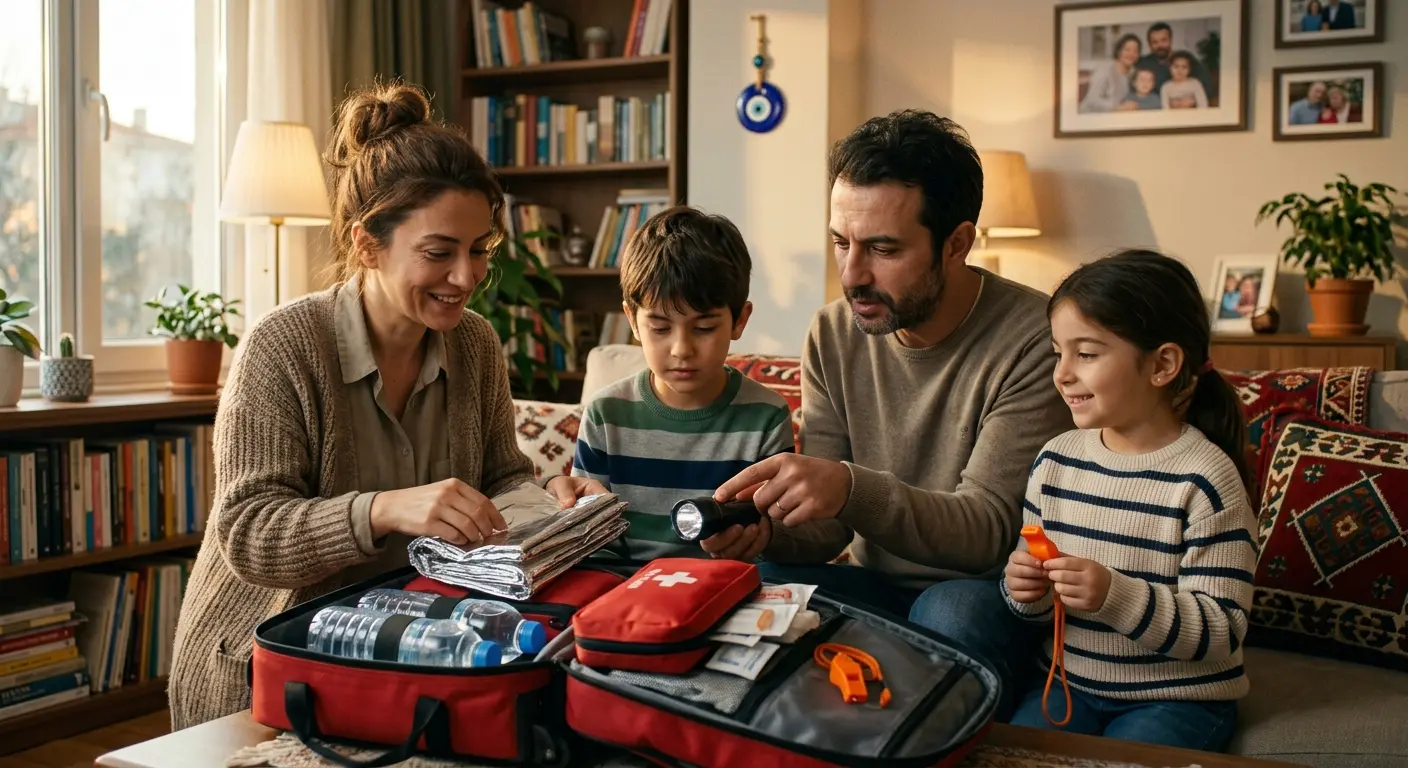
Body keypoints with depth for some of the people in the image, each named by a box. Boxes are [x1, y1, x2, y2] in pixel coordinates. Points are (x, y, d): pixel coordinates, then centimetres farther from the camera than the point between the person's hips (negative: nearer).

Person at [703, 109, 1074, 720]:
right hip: (878, 588, 4)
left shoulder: (1033, 340, -18)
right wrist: (767, 528, -25)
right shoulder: (834, 334, -1)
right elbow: (828, 528, -1)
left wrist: (852, 489, -38)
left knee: (952, 611, -36)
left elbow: (989, 529, -21)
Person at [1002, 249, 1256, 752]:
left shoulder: (1204, 478, -15)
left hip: (1177, 697, -4)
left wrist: (1116, 596, -29)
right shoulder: (1056, 460, 1)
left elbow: (1223, 634, -17)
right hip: (1069, 682, 4)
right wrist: (1027, 593, -12)